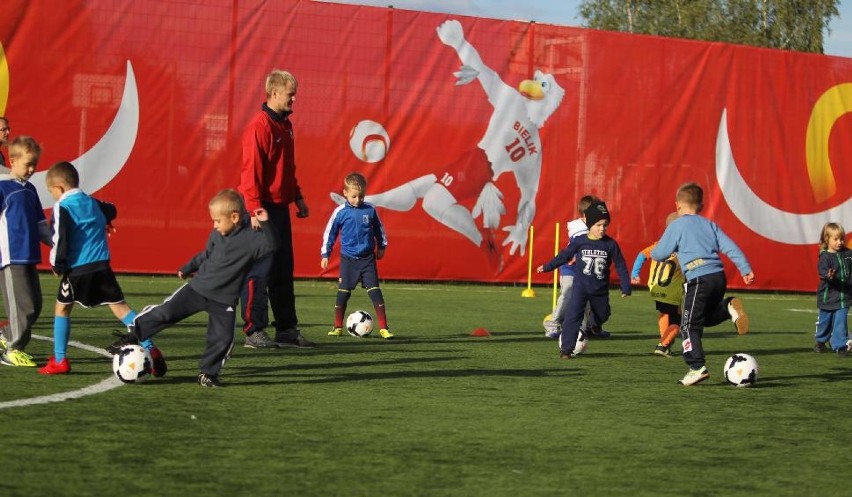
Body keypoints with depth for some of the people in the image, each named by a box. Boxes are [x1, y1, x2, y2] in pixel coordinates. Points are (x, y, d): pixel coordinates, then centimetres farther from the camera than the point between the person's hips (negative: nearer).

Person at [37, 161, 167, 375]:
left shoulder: (62, 207, -6)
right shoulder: (93, 203, 15)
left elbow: (60, 239, -16)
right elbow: (111, 211, 36)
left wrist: (57, 264, -5)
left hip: (77, 268, -5)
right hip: (101, 265, 5)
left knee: (62, 307, 11)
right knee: (119, 306, 4)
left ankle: (59, 361, 12)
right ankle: (149, 348, -8)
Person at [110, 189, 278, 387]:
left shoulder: (250, 238, -13)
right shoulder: (217, 235, 3)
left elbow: (271, 245, -25)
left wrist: (265, 224, -37)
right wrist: (187, 268, 24)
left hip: (223, 301, -3)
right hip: (197, 288, 3)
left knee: (223, 340, -7)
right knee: (165, 312, -3)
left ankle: (208, 372, 12)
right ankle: (133, 335, 11)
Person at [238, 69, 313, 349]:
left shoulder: (285, 124, 15)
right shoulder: (260, 127, -14)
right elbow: (251, 171, -20)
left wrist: (297, 197, 18)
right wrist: (256, 209, -25)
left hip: (280, 208, 9)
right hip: (263, 210, -9)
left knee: (283, 270, 12)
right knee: (259, 270, -5)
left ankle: (287, 329, 19)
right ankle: (254, 332, -1)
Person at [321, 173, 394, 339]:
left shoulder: (370, 210, 0)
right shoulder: (340, 212, -5)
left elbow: (379, 229, 17)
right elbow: (329, 233, 4)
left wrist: (381, 247, 23)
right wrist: (325, 254, 4)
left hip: (367, 258, 1)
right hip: (348, 259, -1)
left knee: (375, 292, -5)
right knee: (343, 293, 4)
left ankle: (383, 328, -4)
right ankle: (338, 327, 16)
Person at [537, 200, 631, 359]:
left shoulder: (611, 244, -6)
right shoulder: (579, 241, -8)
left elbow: (620, 266, 1)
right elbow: (565, 255, 4)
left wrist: (626, 287, 1)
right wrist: (547, 267, 9)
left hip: (601, 289, 2)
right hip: (581, 286, -2)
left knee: (602, 316, 14)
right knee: (573, 315, -12)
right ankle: (566, 348, -8)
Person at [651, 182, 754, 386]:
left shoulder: (676, 226, 3)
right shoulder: (710, 225, 19)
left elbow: (658, 254, 4)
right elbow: (730, 248, 10)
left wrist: (655, 254, 28)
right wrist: (746, 270, 7)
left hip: (699, 280, -6)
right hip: (719, 277, 6)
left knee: (690, 326, 0)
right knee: (708, 317, 25)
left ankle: (697, 367, -10)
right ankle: (729, 307, -4)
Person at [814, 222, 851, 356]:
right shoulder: (825, 257, -11)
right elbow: (823, 271, -27)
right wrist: (828, 276, -45)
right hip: (828, 295, -2)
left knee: (840, 322, -5)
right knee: (825, 320, 14)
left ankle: (840, 345, -1)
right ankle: (821, 342, 35)